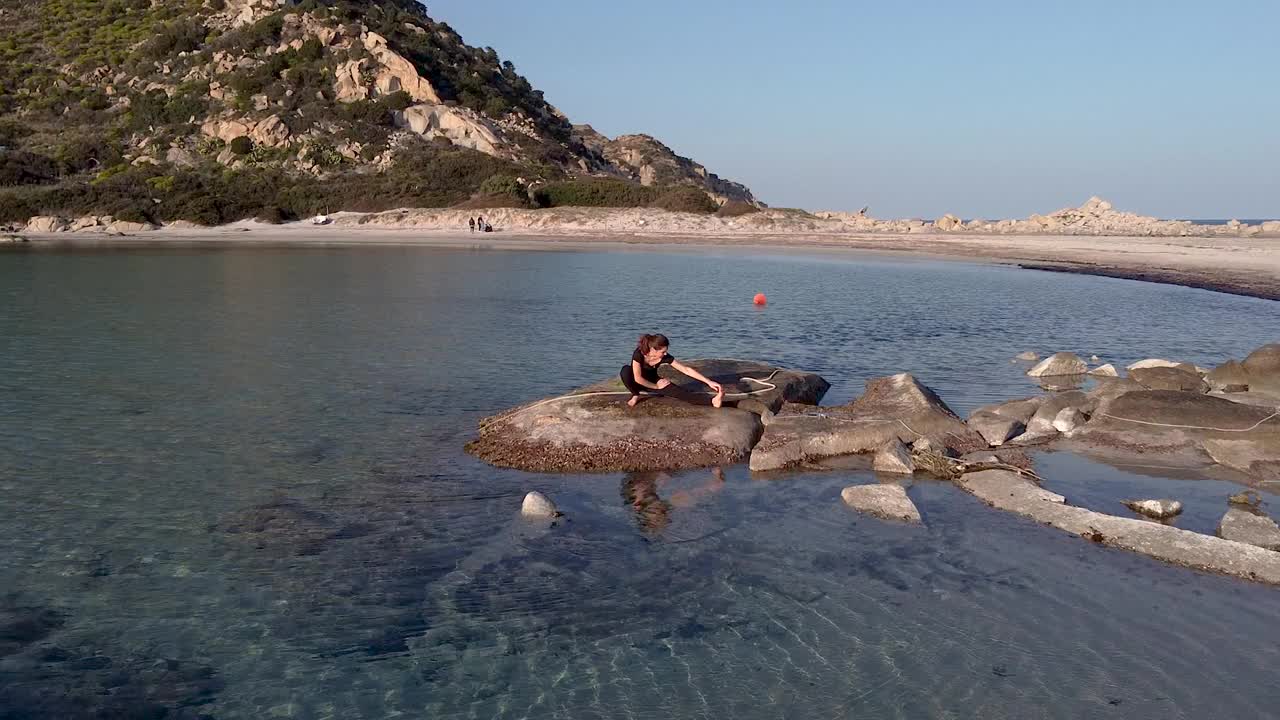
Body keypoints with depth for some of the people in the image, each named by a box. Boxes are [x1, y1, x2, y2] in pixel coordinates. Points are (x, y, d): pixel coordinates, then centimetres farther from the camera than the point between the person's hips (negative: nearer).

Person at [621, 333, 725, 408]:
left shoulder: (665, 357, -23)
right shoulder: (639, 354, -33)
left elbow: (687, 369, -22)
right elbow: (638, 378, -32)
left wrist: (708, 382, -27)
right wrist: (656, 386, -19)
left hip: (653, 381, 2)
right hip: (639, 383, -2)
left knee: (679, 391, -22)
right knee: (626, 370, -38)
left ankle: (712, 401, -39)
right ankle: (635, 396, -14)